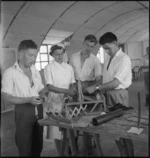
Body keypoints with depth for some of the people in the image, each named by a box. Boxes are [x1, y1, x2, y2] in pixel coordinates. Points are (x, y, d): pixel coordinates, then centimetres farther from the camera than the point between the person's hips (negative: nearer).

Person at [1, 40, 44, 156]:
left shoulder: (35, 71, 8)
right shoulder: (10, 72, -11)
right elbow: (7, 97, -13)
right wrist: (28, 100, -22)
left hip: (38, 110, 6)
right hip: (23, 111, -5)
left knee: (38, 144, 17)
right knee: (25, 147, 6)